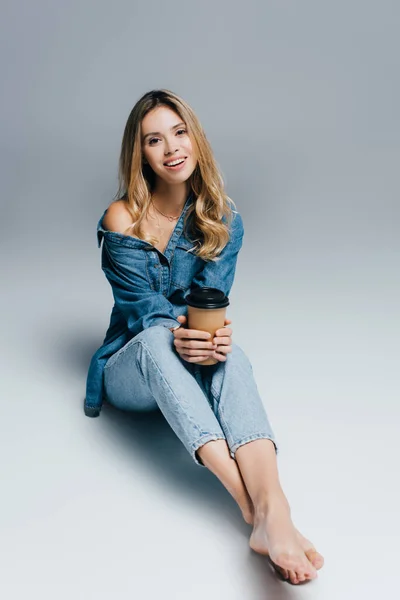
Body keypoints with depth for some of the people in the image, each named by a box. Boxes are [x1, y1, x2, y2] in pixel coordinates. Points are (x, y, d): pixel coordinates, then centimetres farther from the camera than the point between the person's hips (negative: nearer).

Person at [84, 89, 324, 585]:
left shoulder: (222, 217, 0)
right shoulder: (122, 220, -9)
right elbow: (144, 307, -15)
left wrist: (212, 334, -34)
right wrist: (176, 336, -38)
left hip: (194, 373, 2)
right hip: (131, 371, -1)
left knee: (228, 350, -35)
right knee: (156, 337, -38)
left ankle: (274, 512, -57)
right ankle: (253, 506, -54)